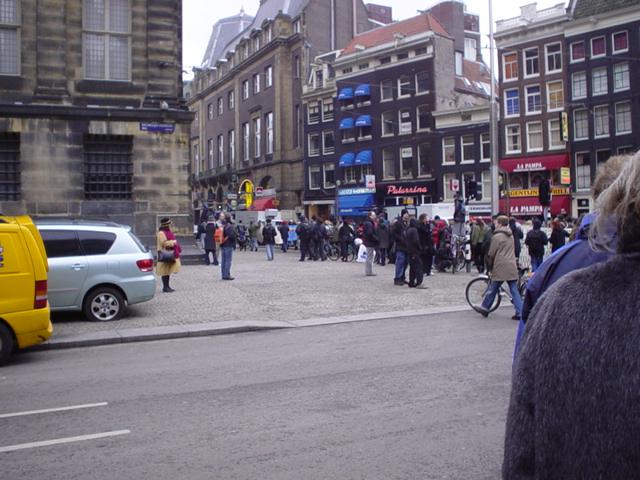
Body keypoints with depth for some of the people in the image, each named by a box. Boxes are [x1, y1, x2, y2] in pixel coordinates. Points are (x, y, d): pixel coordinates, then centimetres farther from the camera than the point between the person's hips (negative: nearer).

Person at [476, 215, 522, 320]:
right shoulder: (511, 236, 14)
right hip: (512, 267, 6)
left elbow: (491, 254, -5)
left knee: (493, 288, 7)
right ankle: (520, 313, 1)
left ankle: (485, 308, 19)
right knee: (514, 290, 5)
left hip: (500, 267, -6)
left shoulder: (497, 236, -9)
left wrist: (489, 265, 11)